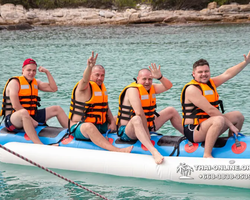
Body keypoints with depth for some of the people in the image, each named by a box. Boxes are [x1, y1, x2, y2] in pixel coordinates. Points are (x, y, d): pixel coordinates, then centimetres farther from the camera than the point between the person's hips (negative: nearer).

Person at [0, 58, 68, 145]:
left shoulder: (35, 82, 15)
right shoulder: (15, 82, -9)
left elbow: (53, 88, 11)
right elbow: (16, 106, -20)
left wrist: (47, 72, 0)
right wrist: (32, 120, -23)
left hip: (30, 117, 9)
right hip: (12, 119, -8)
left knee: (57, 109, 7)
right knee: (24, 113, -45)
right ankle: (39, 145, -58)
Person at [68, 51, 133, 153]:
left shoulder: (102, 87, 15)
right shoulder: (84, 87, -9)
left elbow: (106, 108, 15)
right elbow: (85, 80, -34)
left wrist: (112, 121, -3)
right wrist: (90, 67, -54)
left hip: (100, 127, 9)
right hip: (79, 128, -9)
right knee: (89, 127, -42)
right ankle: (116, 150, -59)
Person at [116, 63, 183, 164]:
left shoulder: (151, 88, 7)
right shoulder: (132, 90, -18)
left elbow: (168, 86, -5)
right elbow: (139, 113, -28)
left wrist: (160, 77, -25)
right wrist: (147, 133, -29)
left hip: (146, 127, 9)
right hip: (127, 132, -9)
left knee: (171, 111, 13)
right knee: (136, 119, -46)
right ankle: (154, 152, -65)